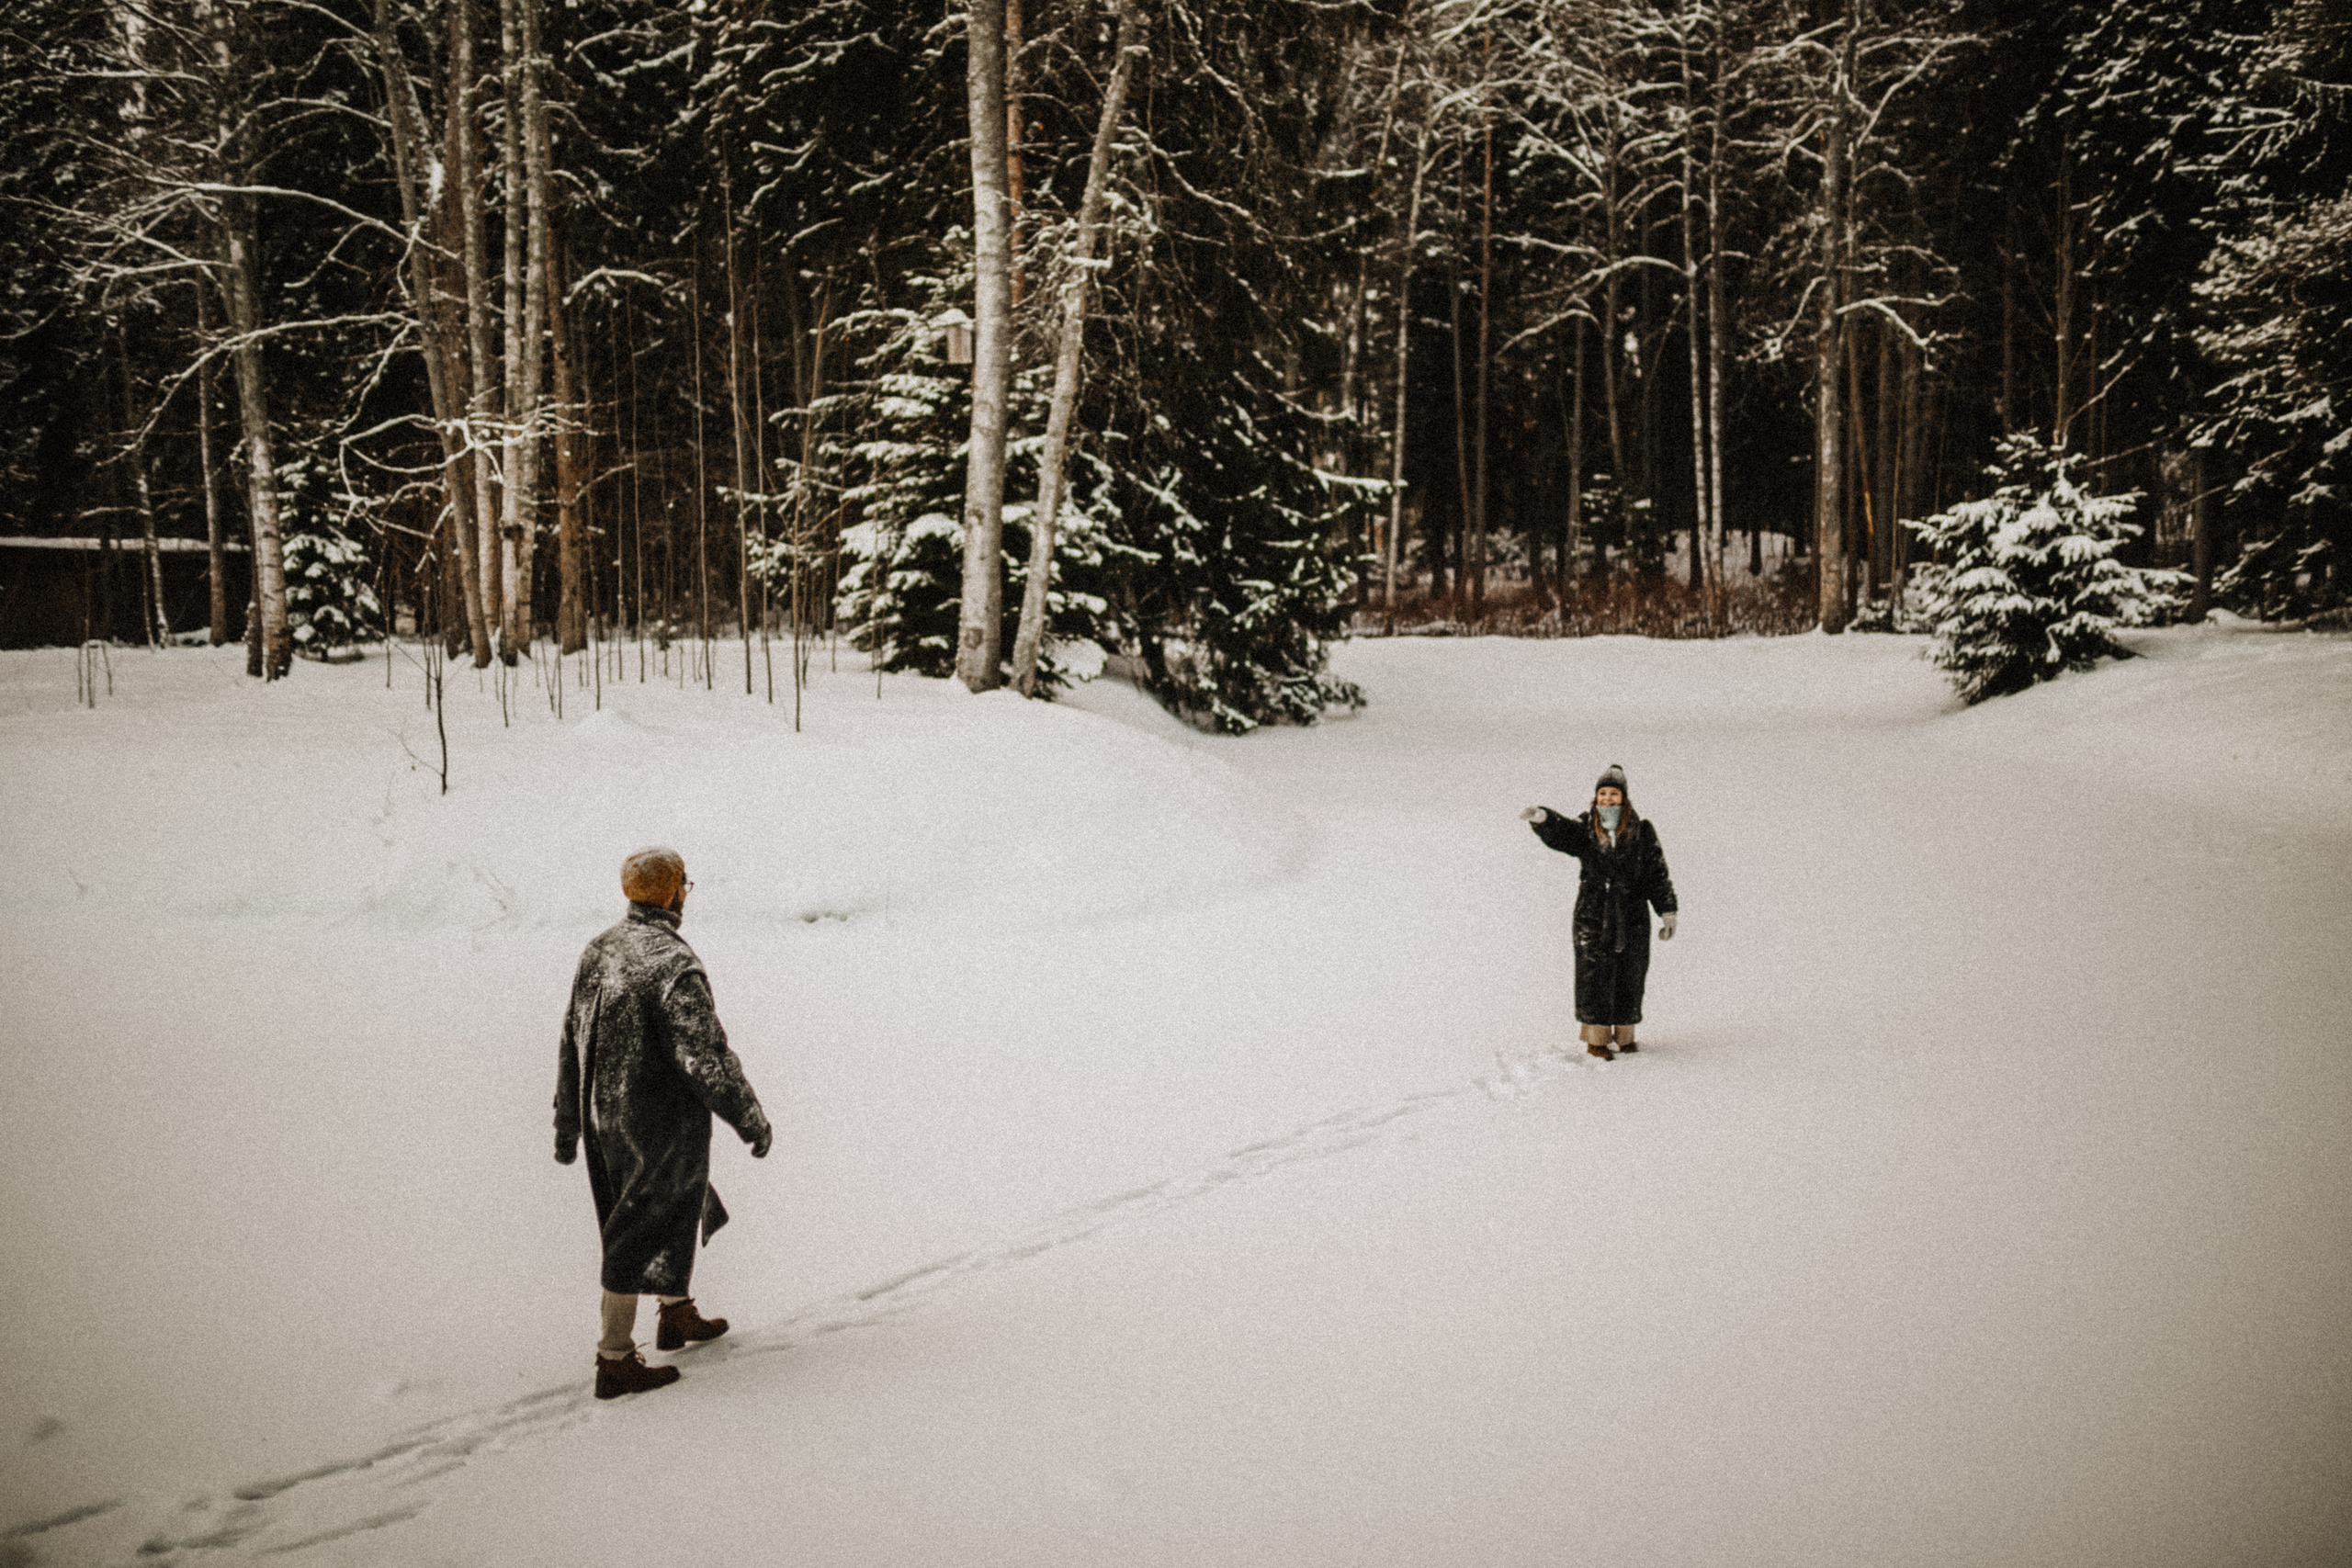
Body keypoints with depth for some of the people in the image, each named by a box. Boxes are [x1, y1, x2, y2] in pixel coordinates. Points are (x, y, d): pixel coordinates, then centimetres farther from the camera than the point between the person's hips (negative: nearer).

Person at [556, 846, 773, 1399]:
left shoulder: (598, 953, 2)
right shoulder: (673, 963, -24)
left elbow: (573, 1043, 10)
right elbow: (707, 1058, -26)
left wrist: (567, 1125, 19)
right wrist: (752, 1122, -14)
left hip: (606, 1117, 8)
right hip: (664, 1125, -8)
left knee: (681, 1207, 26)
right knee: (640, 1238, 4)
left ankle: (677, 1315, 42)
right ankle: (615, 1362, 13)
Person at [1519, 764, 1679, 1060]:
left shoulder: (1641, 832, 0)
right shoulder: (1584, 830, -1)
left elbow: (1657, 875, 3)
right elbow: (1559, 832, -21)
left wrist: (1668, 913, 0)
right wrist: (1540, 817, -44)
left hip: (1632, 919, 1)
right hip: (1592, 918, -1)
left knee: (1629, 978, 7)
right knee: (1594, 977, 0)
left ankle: (1623, 1036, 21)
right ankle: (1596, 1038, 10)